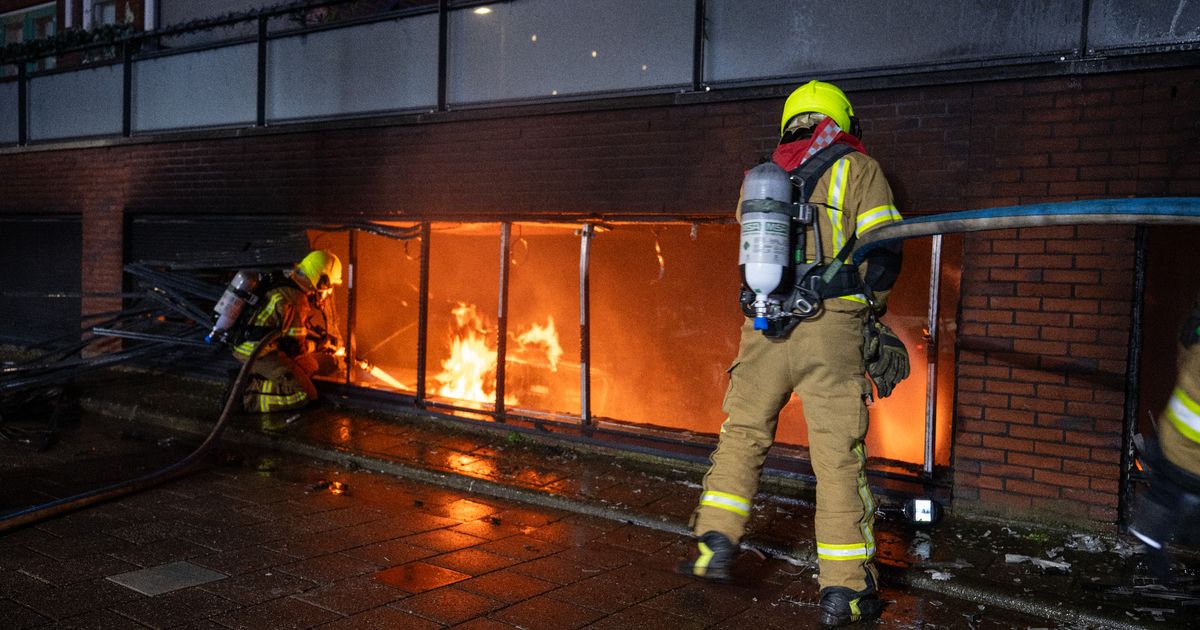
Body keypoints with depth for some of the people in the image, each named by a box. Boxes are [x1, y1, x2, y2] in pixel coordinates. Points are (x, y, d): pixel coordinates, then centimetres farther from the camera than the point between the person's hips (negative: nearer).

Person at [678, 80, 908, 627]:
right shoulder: (858, 169, 4)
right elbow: (884, 251, -3)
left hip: (766, 329, 3)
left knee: (742, 435, 17)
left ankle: (716, 545, 14)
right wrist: (870, 313, 8)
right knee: (839, 458, 2)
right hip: (832, 330, -3)